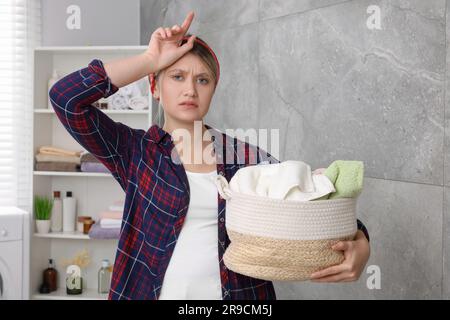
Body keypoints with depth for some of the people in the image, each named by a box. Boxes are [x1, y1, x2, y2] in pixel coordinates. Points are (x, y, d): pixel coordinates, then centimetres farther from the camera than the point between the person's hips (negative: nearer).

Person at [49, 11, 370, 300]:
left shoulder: (249, 158, 0)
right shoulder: (135, 150, -3)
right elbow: (66, 97, -14)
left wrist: (360, 246, -21)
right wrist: (150, 60, -13)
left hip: (240, 293, 1)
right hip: (147, 291, -1)